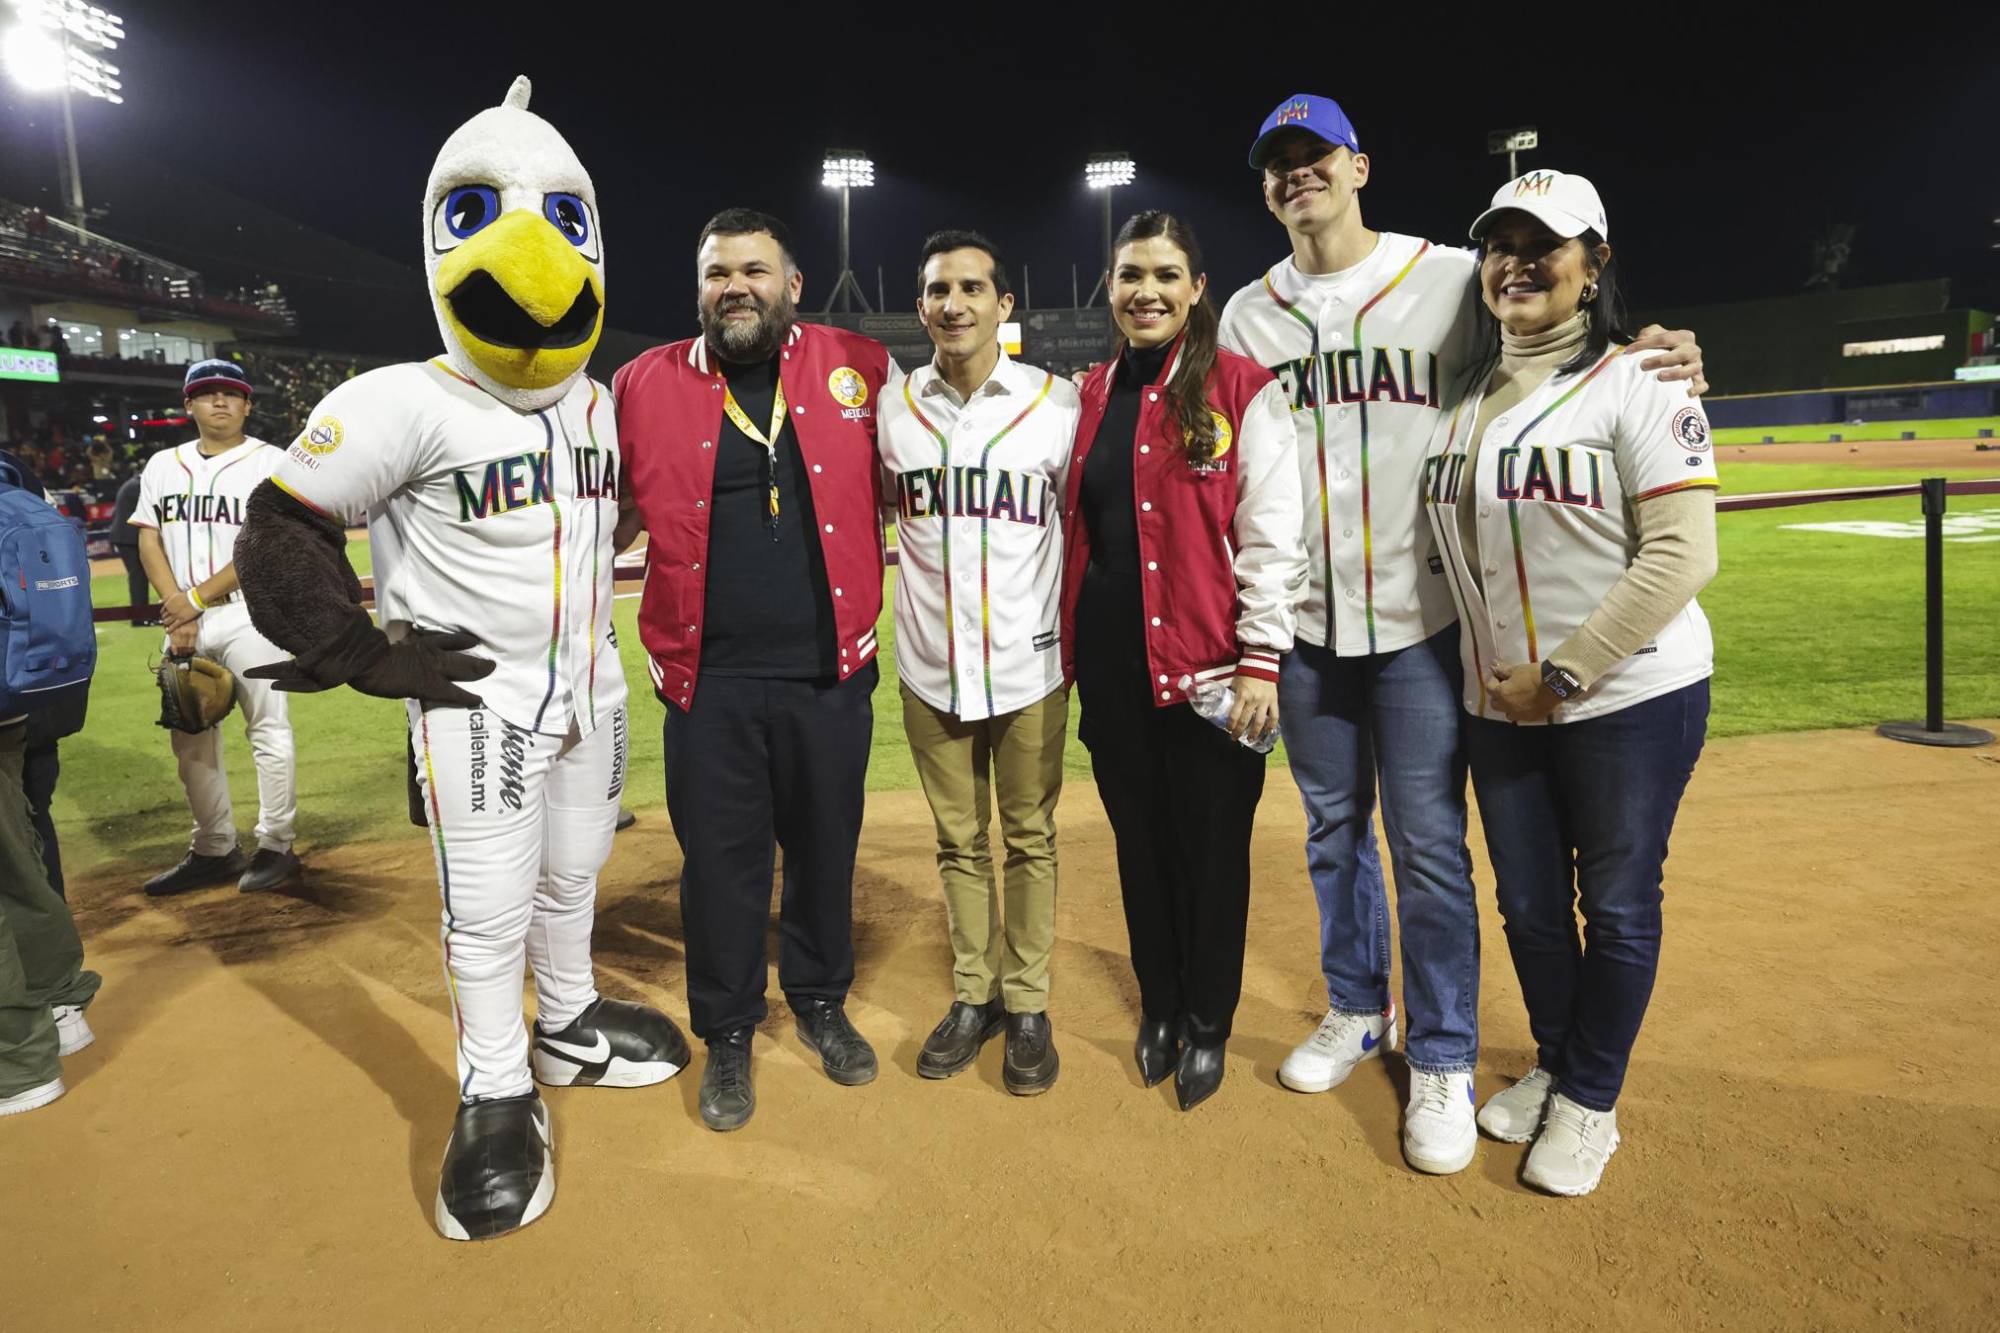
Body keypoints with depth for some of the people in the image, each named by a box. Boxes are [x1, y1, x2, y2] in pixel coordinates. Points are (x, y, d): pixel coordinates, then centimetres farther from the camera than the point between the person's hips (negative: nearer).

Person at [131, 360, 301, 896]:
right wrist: (177, 610, -7)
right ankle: (213, 852, 21)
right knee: (191, 740, 9)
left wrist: (198, 598, -12)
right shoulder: (162, 466, 13)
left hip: (248, 615, -5)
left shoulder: (271, 463, -3)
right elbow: (148, 542, 8)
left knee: (269, 732, -4)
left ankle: (276, 847, 7)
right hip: (181, 621, 6)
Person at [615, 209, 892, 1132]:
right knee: (720, 860, 8)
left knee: (826, 848, 14)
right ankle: (727, 1035, 28)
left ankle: (820, 1002, 37)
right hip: (710, 680, 0)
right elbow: (609, 515, 13)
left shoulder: (859, 367, 3)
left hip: (832, 672, 1)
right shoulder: (645, 386, 3)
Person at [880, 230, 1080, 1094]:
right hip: (930, 667, 2)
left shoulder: (1058, 404, -3)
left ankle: (1028, 1006, 24)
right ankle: (974, 996, 29)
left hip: (1028, 665, -2)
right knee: (958, 841, 13)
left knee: (1030, 838, 9)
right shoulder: (890, 408, 2)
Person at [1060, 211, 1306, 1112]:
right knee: (1140, 840, 15)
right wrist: (1074, 649, 12)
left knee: (1212, 847, 6)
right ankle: (1158, 1007, 34)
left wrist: (1262, 660, -12)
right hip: (1111, 659, 4)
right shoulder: (1090, 395, 10)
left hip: (1209, 661, -4)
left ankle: (1207, 1027, 27)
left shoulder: (1245, 390, -4)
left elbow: (1272, 534, -7)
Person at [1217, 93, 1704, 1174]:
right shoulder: (1246, 316, 9)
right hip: (1303, 620, 3)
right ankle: (1357, 1012, 34)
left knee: (1427, 841, 0)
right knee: (1333, 826, 15)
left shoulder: (1452, 280, 0)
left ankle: (1443, 1061, 18)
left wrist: (1645, 364, -16)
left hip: (1418, 617, -3)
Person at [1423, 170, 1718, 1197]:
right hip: (1501, 705, 5)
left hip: (1630, 697, -5)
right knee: (1528, 904, 14)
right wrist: (1504, 680, 7)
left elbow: (1682, 556, -16)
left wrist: (1562, 673, -17)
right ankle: (1552, 1066, 36)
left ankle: (1590, 1102, 26)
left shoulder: (1635, 383, -9)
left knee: (1616, 905, 7)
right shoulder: (1470, 397, 9)